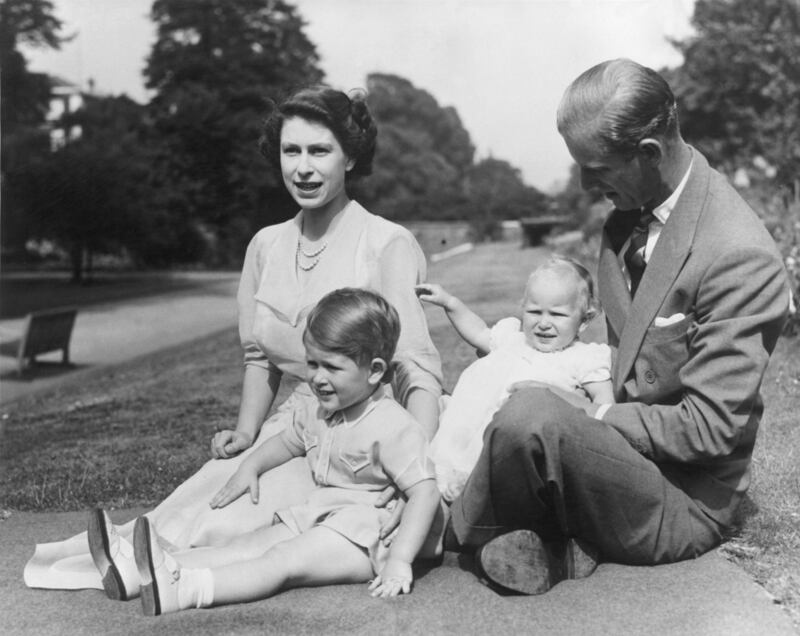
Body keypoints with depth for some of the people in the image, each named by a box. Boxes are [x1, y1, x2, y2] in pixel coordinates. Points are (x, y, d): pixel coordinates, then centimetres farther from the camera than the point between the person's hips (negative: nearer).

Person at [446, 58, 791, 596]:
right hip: (621, 449, 9)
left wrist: (591, 419, -18)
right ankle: (558, 542, -7)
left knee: (533, 414, -34)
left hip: (683, 504, -9)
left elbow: (708, 430, -22)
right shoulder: (629, 213, 1)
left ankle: (451, 541, -5)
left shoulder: (740, 256, -24)